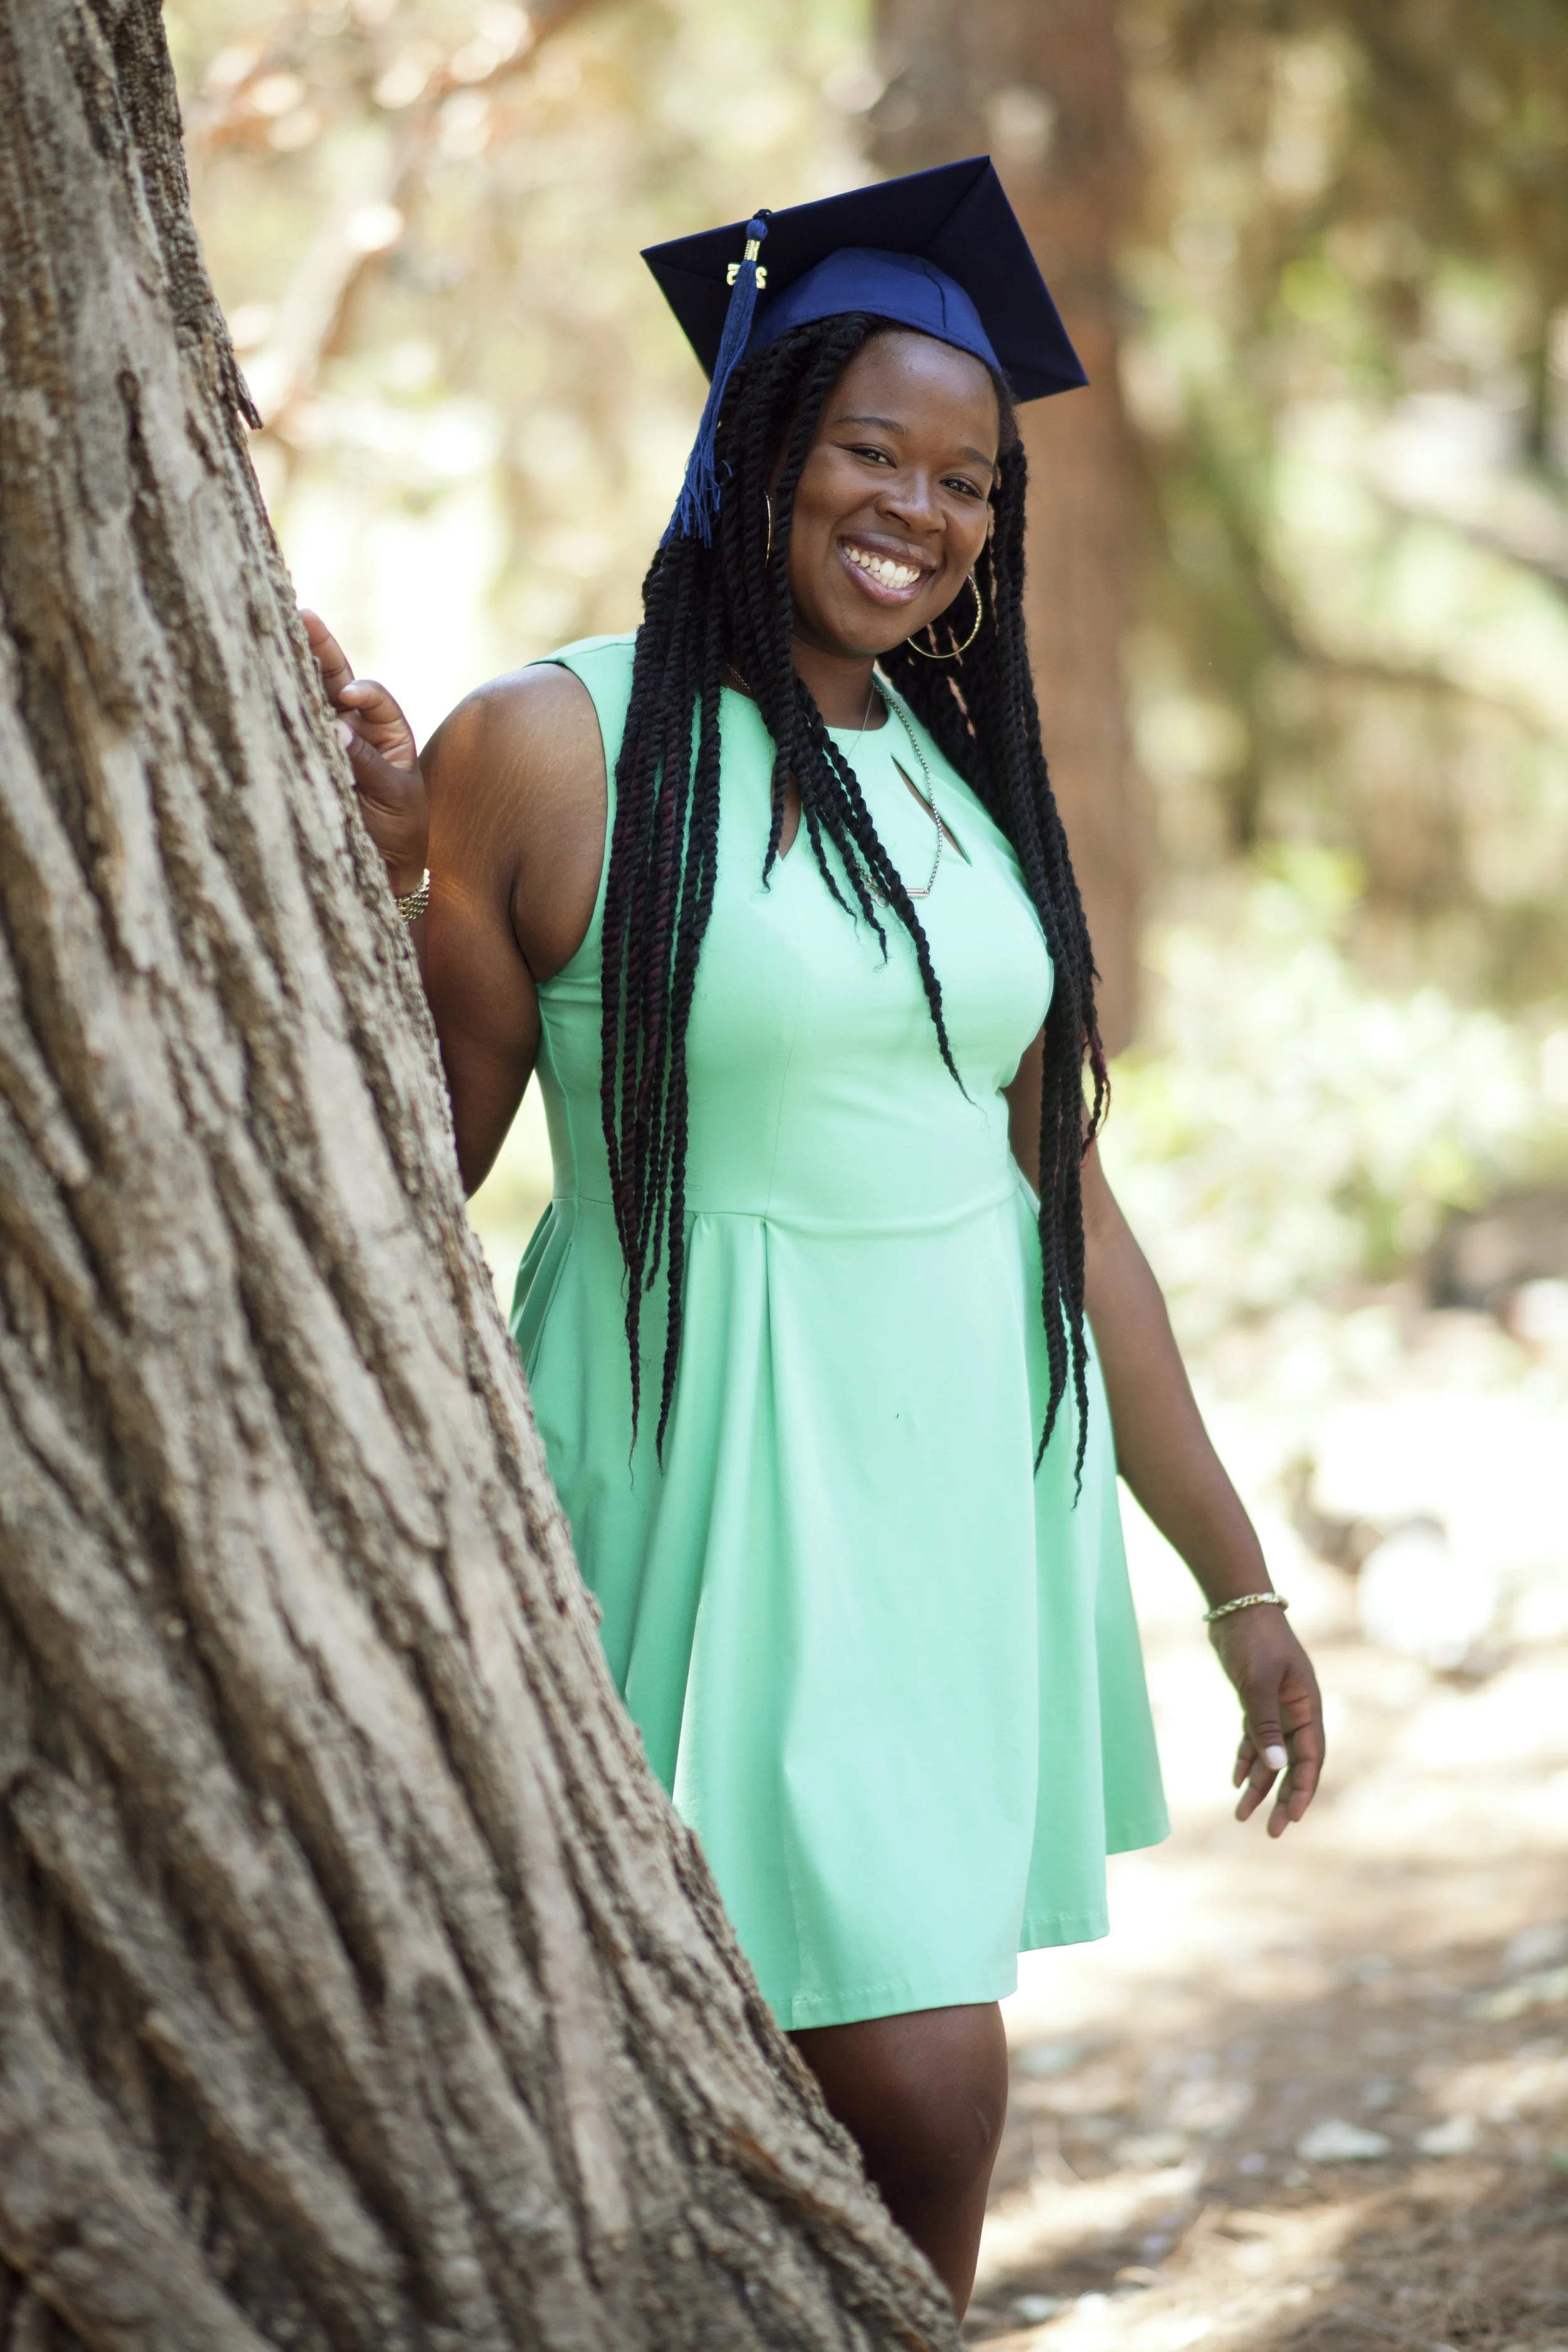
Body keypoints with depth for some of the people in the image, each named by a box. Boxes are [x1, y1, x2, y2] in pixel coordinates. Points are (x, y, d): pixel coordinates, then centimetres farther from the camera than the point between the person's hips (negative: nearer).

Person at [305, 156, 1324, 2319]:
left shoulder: (966, 778, 9)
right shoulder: (552, 750, -8)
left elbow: (1063, 1188, 13)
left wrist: (1234, 1573, 14)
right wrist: (372, 867, -23)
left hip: (971, 1471, 6)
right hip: (730, 1484, -6)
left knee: (893, 2096, 12)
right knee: (923, 2094, -11)